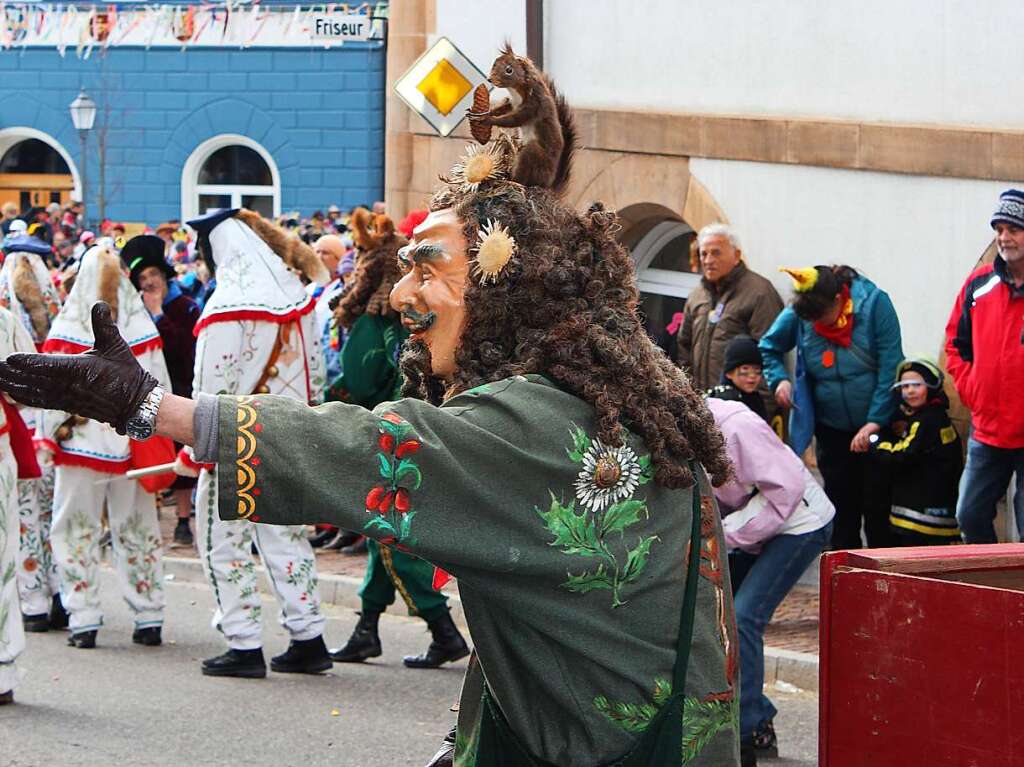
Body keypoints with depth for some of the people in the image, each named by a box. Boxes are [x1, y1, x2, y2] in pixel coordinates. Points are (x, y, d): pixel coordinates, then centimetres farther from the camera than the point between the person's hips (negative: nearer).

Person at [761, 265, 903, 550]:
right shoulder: (797, 315, -7)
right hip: (832, 428, 3)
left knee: (879, 506, -1)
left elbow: (890, 367, -17)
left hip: (878, 425, -3)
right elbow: (768, 348, 10)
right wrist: (779, 378, -10)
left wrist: (874, 422, -19)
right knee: (841, 507, 8)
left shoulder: (874, 303, -17)